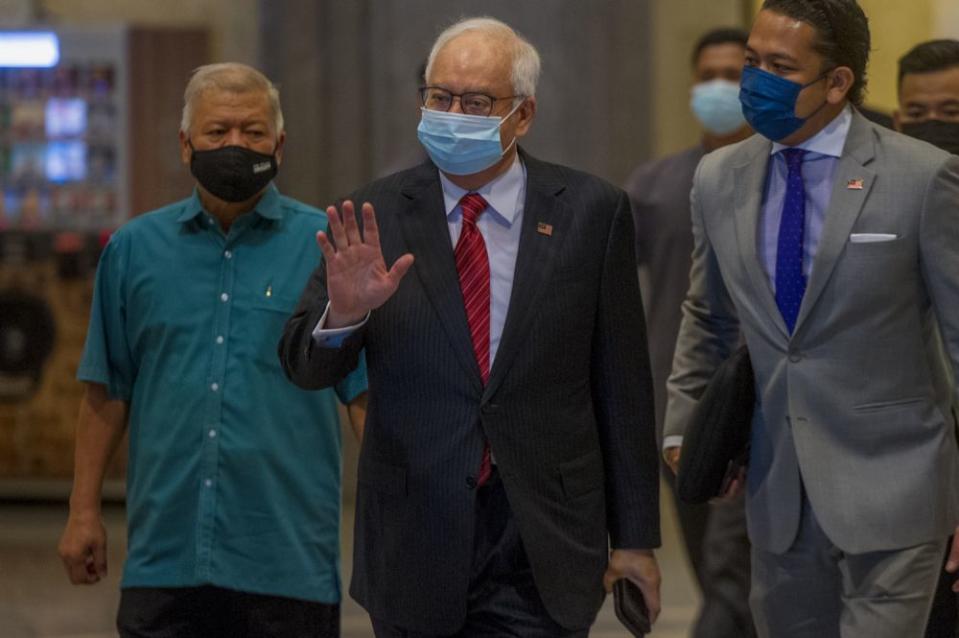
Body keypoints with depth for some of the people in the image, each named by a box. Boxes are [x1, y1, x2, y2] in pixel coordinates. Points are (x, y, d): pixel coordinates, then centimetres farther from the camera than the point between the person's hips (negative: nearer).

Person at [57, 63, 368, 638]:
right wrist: (84, 511, 9)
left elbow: (367, 396, 0)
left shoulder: (330, 247, 2)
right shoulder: (135, 249, 8)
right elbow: (107, 393, 12)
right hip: (165, 560, 2)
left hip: (289, 563, -2)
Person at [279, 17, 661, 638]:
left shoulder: (589, 211, 1)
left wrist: (636, 538, 3)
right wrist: (342, 313, -23)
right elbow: (304, 365, 0)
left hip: (540, 553, -1)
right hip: (416, 550, 2)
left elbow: (622, 384, 2)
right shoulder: (376, 215, 2)